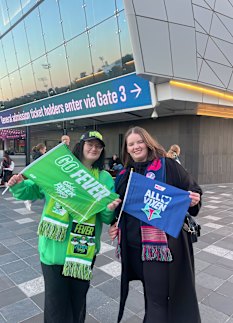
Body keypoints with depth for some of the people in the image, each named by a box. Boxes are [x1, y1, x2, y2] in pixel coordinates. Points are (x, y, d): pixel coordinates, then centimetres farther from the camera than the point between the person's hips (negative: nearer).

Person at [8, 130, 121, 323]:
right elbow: (32, 191, 5)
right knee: (56, 301, 9)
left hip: (84, 249, 2)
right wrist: (19, 186, -15)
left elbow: (107, 218, -1)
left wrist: (110, 209, -23)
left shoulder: (105, 178, 1)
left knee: (78, 298, 21)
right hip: (54, 247, -1)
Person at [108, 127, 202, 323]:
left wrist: (193, 200, -21)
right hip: (133, 244, 5)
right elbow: (119, 205, 21)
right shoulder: (124, 174, 11)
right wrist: (115, 224, 7)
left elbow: (193, 190, 0)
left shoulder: (167, 165, -4)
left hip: (163, 242, -5)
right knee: (150, 291, 20)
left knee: (158, 296, 2)